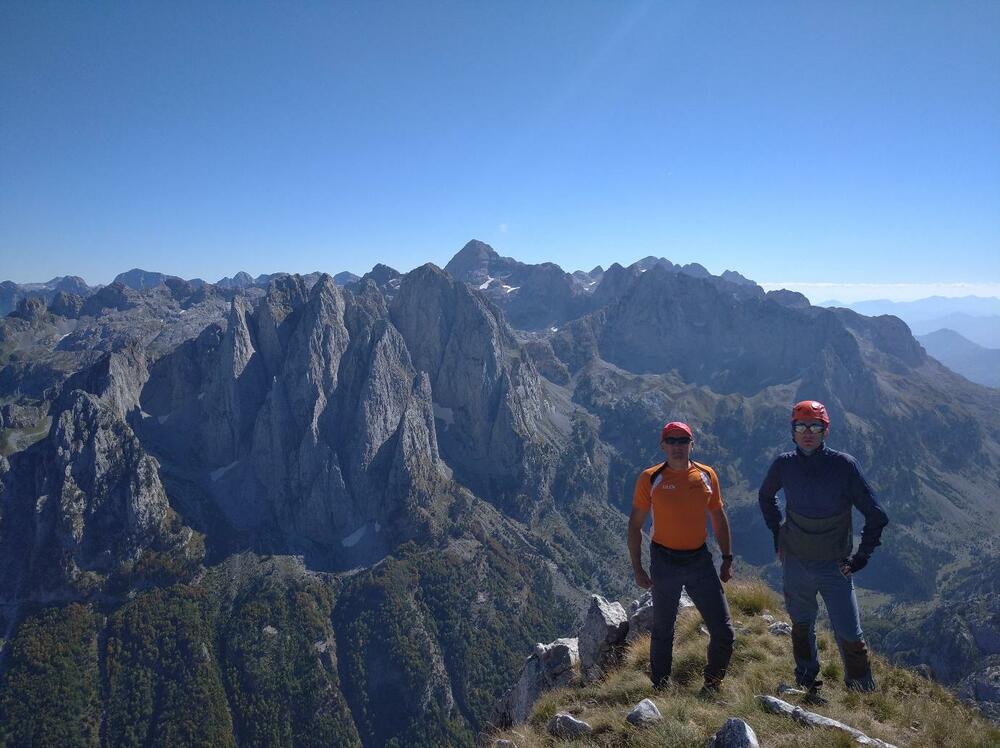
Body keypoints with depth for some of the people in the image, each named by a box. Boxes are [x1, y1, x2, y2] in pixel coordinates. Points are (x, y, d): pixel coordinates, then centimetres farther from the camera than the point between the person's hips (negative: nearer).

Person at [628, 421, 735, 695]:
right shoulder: (650, 478, -9)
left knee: (723, 632, 3)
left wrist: (727, 559, 9)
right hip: (664, 563, -2)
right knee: (662, 632, 12)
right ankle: (660, 690, 31)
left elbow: (719, 518, 11)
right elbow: (635, 525, -3)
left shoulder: (707, 476, -1)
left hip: (700, 560, 3)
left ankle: (712, 688, 26)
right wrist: (637, 569, -6)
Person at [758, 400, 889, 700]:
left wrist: (861, 556, -9)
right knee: (801, 626, 17)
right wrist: (777, 534, 9)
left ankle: (865, 694, 22)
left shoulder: (843, 464, -15)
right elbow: (765, 497, 15)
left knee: (850, 635, 0)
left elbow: (876, 516, -8)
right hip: (795, 563, 3)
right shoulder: (784, 465, -7)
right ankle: (807, 684, 37)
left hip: (836, 566, -2)